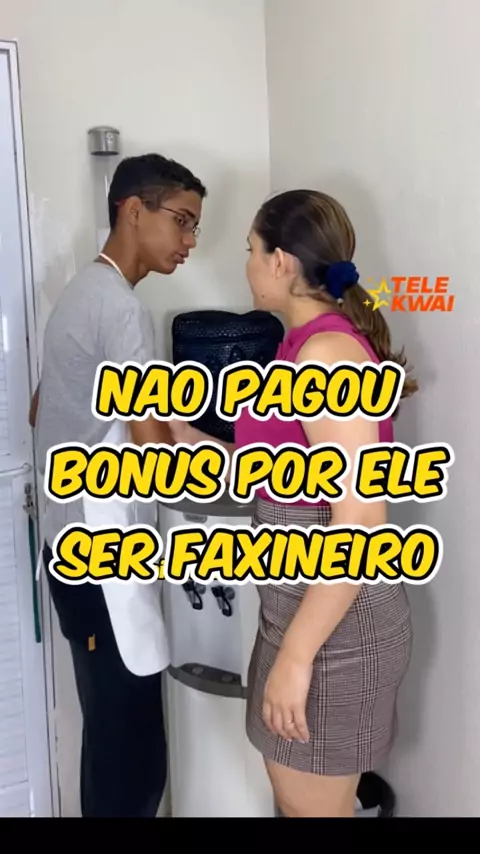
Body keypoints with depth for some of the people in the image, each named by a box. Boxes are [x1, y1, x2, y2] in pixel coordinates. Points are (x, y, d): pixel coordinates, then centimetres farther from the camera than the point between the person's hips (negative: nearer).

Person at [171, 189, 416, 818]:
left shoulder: (325, 349, -22)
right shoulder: (315, 344, 9)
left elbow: (361, 520, -27)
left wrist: (295, 654, -23)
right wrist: (186, 438, 17)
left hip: (332, 626, -9)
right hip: (310, 604, 9)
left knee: (311, 807, 11)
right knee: (298, 798, 25)